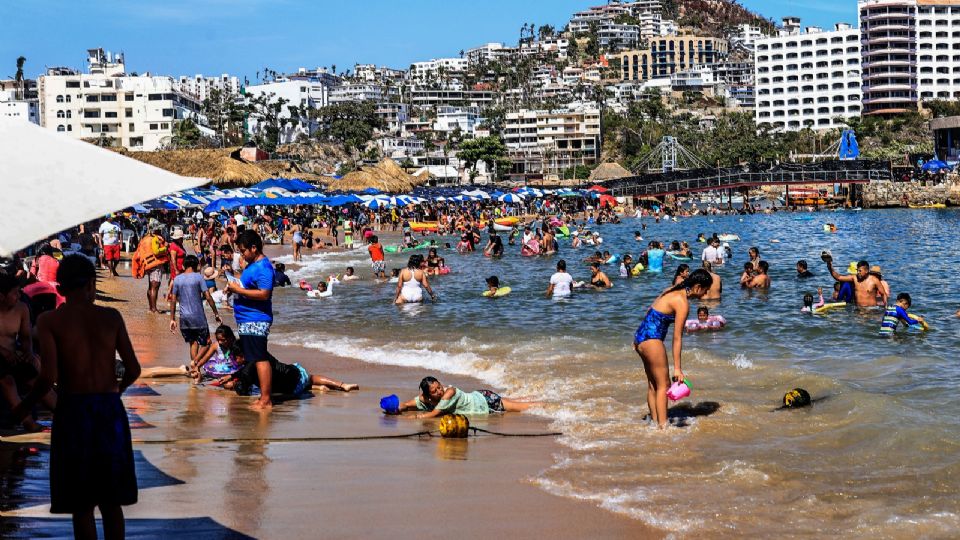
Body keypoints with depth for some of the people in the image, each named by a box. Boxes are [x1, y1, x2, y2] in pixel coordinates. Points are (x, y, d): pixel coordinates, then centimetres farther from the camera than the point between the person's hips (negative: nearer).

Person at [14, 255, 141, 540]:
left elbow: (48, 376, -14)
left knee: (81, 504, 6)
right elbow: (133, 369, 2)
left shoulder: (49, 321, -5)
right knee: (111, 501, 15)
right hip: (111, 410, 2)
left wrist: (25, 406, 3)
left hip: (73, 411, -2)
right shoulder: (111, 316, 2)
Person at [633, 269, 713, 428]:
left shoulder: (672, 291, 11)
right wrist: (677, 368, -14)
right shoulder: (683, 303, -16)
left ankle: (655, 422, 21)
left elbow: (651, 312, 20)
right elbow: (677, 338, -17)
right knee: (663, 385, -2)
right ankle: (663, 426, -3)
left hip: (641, 336, 9)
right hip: (652, 339, -9)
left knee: (653, 384, 16)